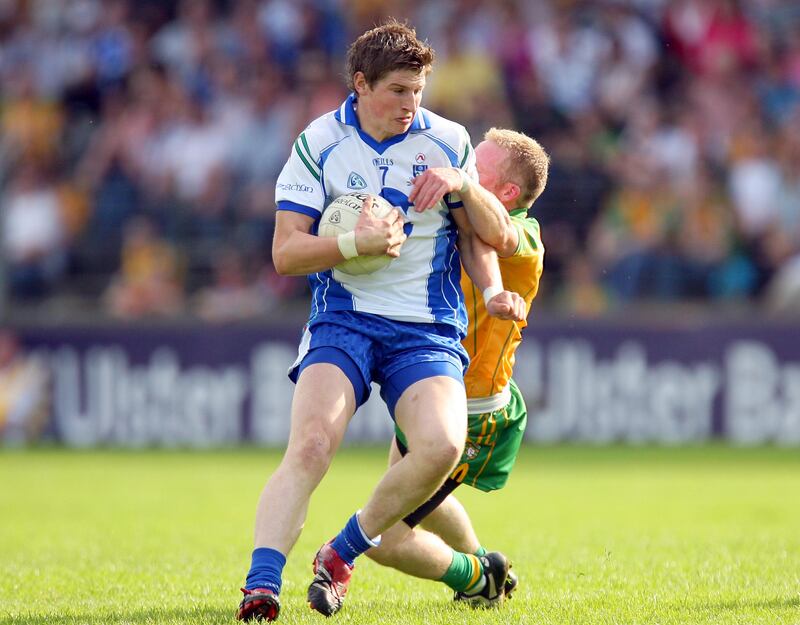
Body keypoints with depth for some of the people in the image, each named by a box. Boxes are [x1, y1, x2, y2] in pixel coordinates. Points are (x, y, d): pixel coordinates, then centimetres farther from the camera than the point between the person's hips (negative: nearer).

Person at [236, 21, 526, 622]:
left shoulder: (449, 142, 6)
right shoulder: (319, 144, 1)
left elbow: (478, 234, 18)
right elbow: (286, 251, -2)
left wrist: (492, 290, -3)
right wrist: (355, 244, -18)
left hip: (428, 330, 2)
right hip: (344, 320, -1)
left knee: (442, 445, -24)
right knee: (310, 444, -25)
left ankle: (342, 554, -3)